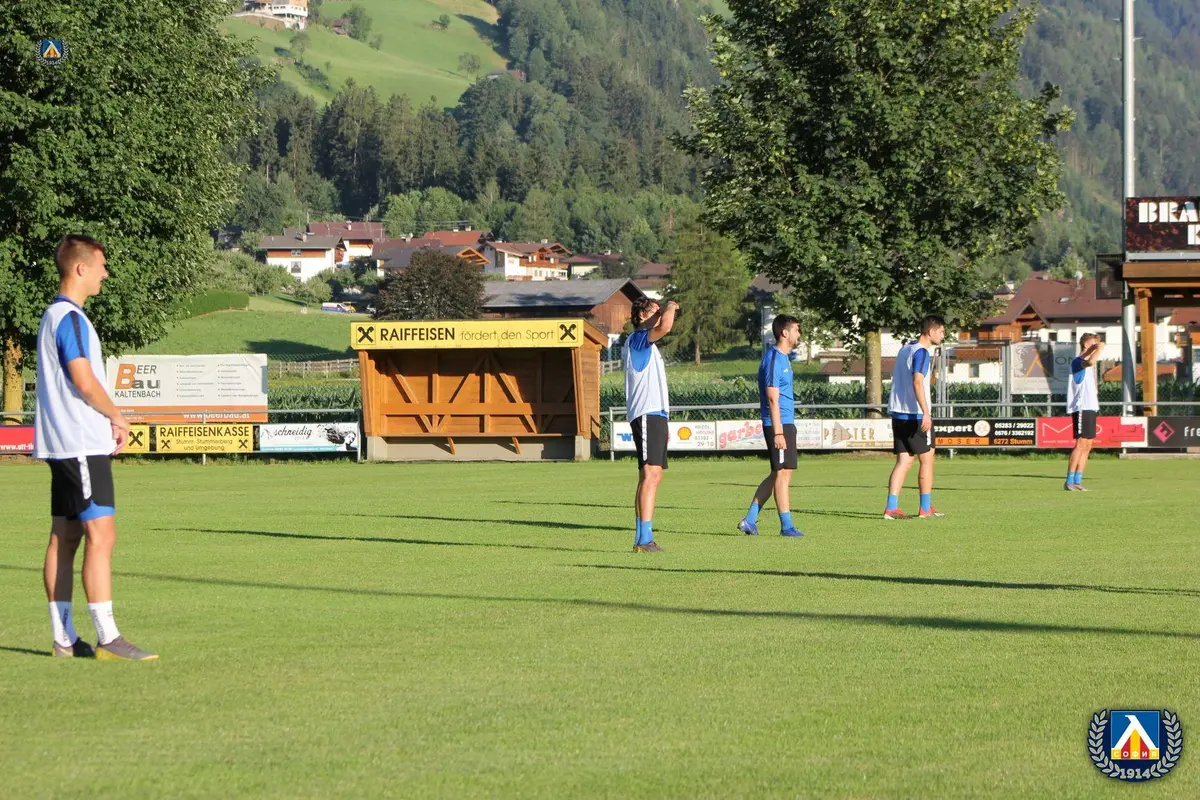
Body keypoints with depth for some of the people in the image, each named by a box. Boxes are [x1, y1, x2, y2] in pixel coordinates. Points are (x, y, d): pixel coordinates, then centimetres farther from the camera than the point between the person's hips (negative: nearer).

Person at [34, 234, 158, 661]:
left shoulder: (55, 315, 17)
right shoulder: (71, 318, -14)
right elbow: (85, 383, -19)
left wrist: (109, 420, 9)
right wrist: (118, 418, -4)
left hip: (63, 445, 11)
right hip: (82, 445, -11)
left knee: (64, 537, 9)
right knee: (100, 536, -12)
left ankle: (64, 639, 11)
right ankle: (107, 638, -15)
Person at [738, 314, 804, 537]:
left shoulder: (784, 358, 17)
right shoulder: (773, 360, -13)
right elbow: (773, 400, -18)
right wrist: (778, 432, -21)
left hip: (786, 424, 10)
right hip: (779, 424, -10)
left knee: (778, 474, 11)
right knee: (783, 473, -6)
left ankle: (750, 520, 14)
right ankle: (786, 526, -2)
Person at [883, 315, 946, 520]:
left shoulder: (905, 349, 15)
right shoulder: (922, 352, -12)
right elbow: (917, 382, -23)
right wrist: (926, 413, -28)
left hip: (898, 412, 8)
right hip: (916, 414, -8)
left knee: (904, 461, 5)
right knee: (927, 459, 5)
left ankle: (891, 508, -6)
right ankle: (926, 509, 10)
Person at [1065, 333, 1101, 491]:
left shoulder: (1087, 363, 20)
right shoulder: (1077, 362, -10)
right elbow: (1090, 362, -32)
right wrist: (1100, 348, -18)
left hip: (1091, 408, 10)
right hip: (1081, 408, -10)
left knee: (1087, 446, 8)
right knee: (1081, 444, -13)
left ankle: (1077, 481, 11)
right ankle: (1069, 482, -12)